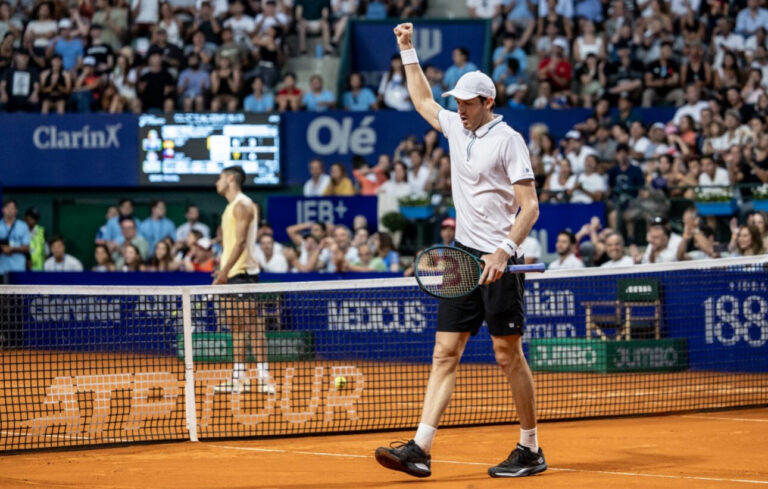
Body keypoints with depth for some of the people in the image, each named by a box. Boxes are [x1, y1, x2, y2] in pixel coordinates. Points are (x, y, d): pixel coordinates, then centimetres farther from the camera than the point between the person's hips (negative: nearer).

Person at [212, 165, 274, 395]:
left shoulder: (242, 205, -10)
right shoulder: (231, 207, 18)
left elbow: (241, 241, -18)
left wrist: (226, 269, -22)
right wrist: (223, 270, 17)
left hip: (243, 273, -10)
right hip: (231, 274, 10)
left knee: (252, 325, -11)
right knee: (236, 326, 10)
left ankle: (264, 376, -12)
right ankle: (238, 377, 12)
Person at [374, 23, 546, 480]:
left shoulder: (507, 139, -9)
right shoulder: (457, 129, 12)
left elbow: (530, 207, -14)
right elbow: (424, 101, 33)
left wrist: (504, 250, -25)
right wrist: (409, 51, 31)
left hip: (498, 262, -7)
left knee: (509, 355, -2)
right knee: (445, 352, 0)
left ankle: (531, 450, 8)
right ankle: (420, 449, -6)